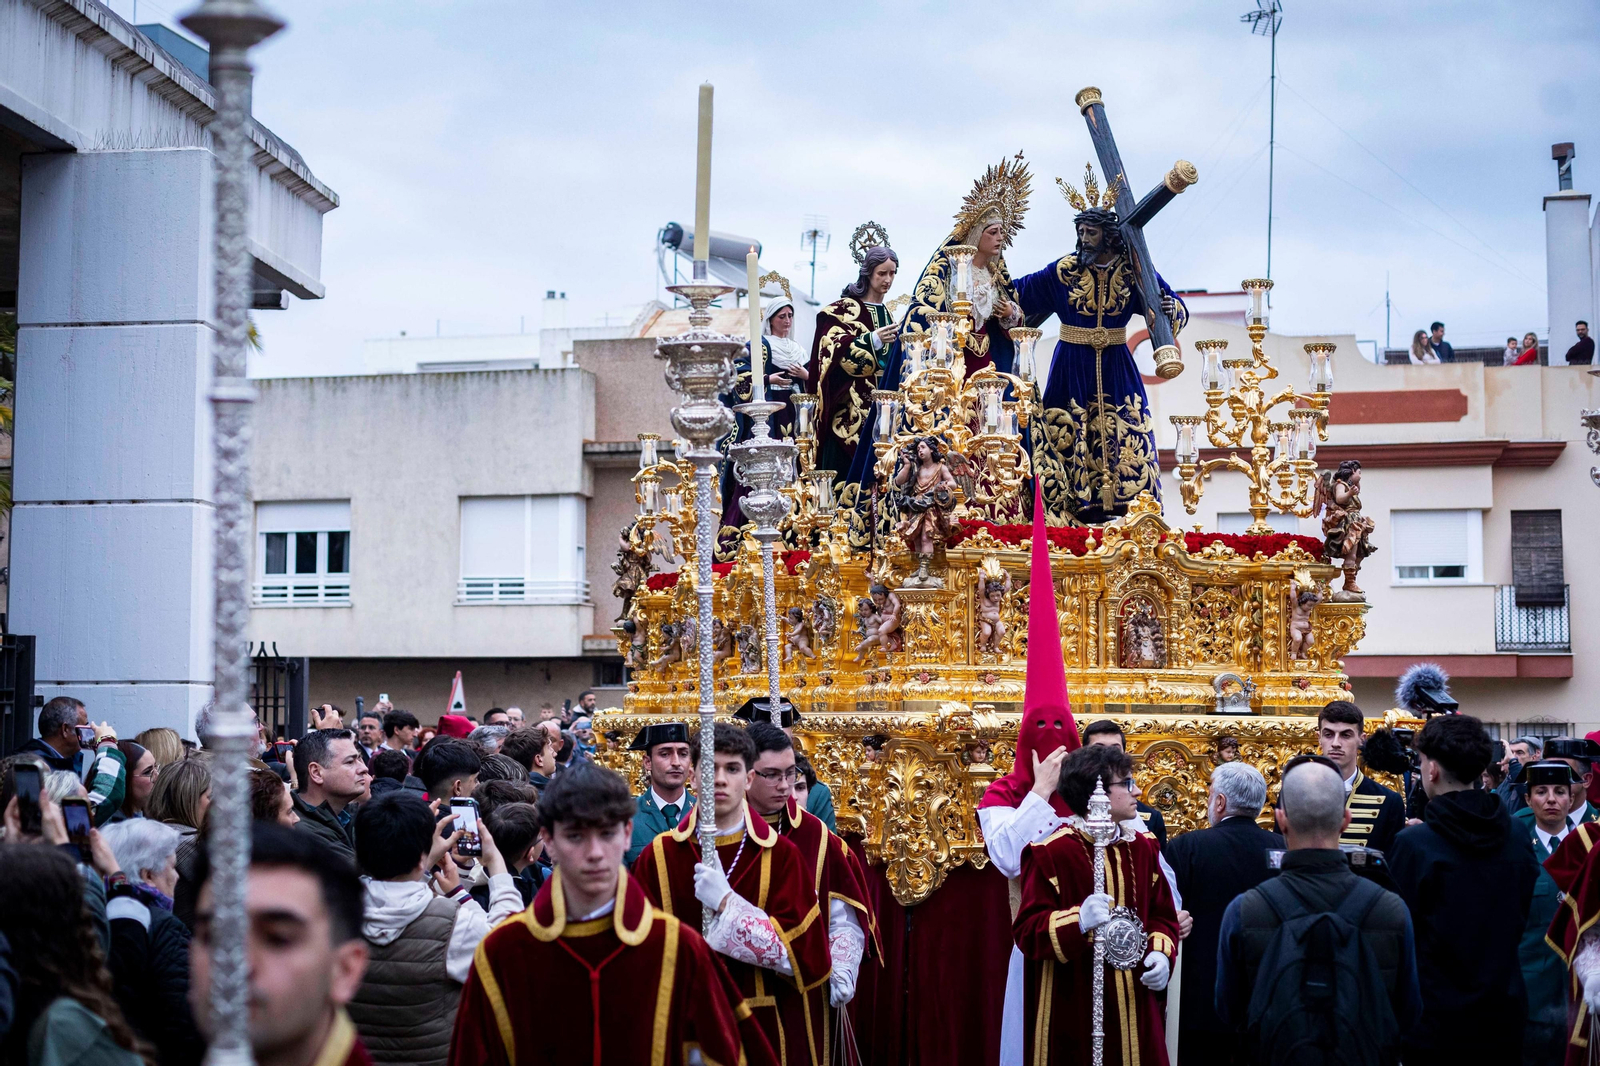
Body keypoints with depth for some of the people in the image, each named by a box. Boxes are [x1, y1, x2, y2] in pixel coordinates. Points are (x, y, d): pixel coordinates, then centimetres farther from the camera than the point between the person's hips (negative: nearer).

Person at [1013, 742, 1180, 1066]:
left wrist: (1162, 954, -4)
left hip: (1134, 1004, 6)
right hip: (1073, 1008, -6)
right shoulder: (1050, 851, -13)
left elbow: (1162, 915, 16)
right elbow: (1026, 930, -15)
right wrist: (1078, 921, -31)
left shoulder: (1143, 846, 9)